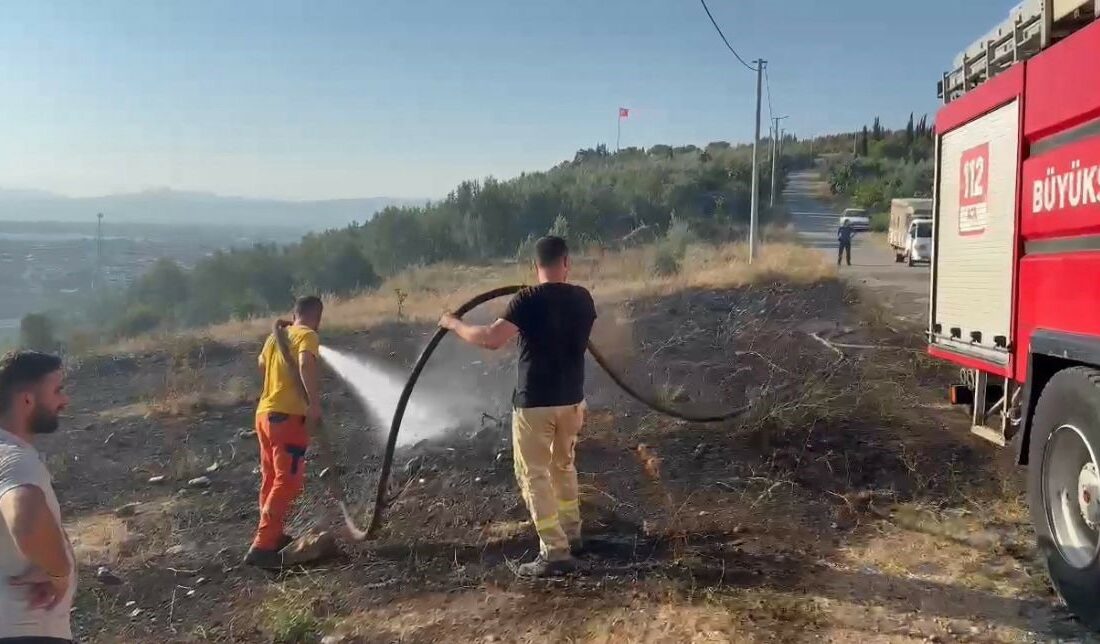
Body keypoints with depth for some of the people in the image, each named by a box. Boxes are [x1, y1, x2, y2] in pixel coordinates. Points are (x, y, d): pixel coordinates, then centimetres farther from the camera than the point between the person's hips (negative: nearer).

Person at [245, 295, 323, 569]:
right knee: (288, 481, -6)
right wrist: (314, 402, -31)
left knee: (272, 479, 17)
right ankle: (262, 547, -9)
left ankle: (273, 536, 29)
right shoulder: (307, 335, -7)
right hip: (287, 416, -8)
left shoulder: (276, 335, 16)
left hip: (264, 413, 9)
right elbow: (306, 364, -28)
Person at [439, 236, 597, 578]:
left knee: (533, 476, 3)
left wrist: (454, 324, -9)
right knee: (563, 465, 23)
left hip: (534, 402, -6)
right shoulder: (582, 298, 2)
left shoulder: (529, 300, -16)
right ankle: (571, 534, 33)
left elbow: (492, 338, -24)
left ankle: (555, 552, 0)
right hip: (572, 399, 6)